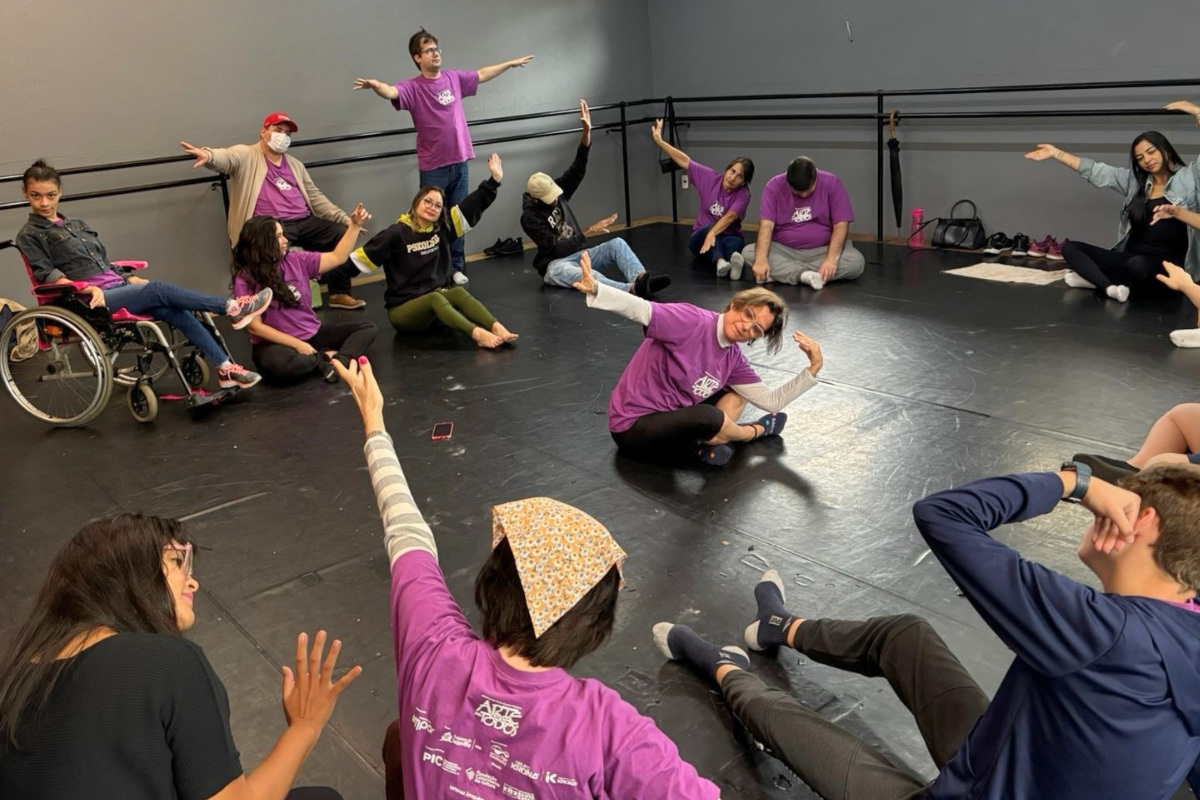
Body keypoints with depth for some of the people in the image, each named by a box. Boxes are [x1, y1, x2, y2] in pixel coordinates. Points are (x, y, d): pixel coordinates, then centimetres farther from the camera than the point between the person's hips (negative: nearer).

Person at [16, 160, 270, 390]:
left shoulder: (79, 226, 23)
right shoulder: (29, 235, 3)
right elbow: (47, 275, -8)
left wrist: (131, 279, 8)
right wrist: (89, 288, -22)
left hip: (116, 288, 6)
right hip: (91, 300, -6)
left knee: (178, 313, -15)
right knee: (158, 289, -25)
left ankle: (226, 369, -16)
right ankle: (232, 307, -24)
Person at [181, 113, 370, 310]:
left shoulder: (295, 165, 25)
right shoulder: (246, 156, 5)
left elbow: (316, 198, 24)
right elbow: (225, 157, -17)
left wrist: (345, 218, 13)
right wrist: (208, 155, -42)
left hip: (304, 222, 6)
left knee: (344, 235, -12)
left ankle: (340, 291, 0)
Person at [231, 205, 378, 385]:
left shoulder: (296, 260, 2)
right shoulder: (245, 280, -11)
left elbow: (337, 258, 9)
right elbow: (255, 327, -12)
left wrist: (355, 225, -1)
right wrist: (297, 345, -18)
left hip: (313, 333, 6)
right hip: (277, 343, -6)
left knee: (368, 328, -8)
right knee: (279, 365, -42)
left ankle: (339, 362, -34)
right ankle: (327, 357, -18)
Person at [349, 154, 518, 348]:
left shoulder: (442, 229, 7)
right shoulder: (396, 234, -7)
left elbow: (472, 206, 5)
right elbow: (359, 261, -10)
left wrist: (494, 180, 0)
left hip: (440, 300, 5)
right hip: (403, 310, -5)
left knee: (458, 292, -27)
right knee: (435, 297, -35)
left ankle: (497, 328, -50)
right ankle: (478, 334, -58)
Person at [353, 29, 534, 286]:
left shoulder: (454, 78, 6)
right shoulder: (412, 88, -9)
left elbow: (482, 74, 22)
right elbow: (391, 92, -29)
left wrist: (510, 63, 32)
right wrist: (376, 86, -52)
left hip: (460, 161, 4)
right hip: (433, 167, -4)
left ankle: (457, 267, 22)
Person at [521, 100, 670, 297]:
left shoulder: (555, 191, 1)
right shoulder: (529, 218, -14)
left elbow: (578, 168, -10)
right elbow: (556, 248, -20)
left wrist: (586, 132, -22)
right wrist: (588, 232, -23)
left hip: (580, 254, 7)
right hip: (555, 263, -7)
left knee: (617, 243, -18)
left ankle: (641, 279, -47)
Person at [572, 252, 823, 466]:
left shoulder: (733, 359, 3)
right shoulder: (692, 321, -20)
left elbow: (770, 401, 8)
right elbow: (641, 310, -34)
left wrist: (813, 368, -1)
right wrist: (595, 290, -50)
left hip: (672, 420, 9)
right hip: (634, 427, -8)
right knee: (709, 418, -33)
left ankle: (704, 443, -17)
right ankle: (756, 431, 1)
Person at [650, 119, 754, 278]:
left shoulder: (743, 195, -13)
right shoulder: (710, 177, -4)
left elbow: (730, 217, -30)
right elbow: (684, 161, -1)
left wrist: (713, 234, -47)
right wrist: (660, 141, -6)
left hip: (727, 237, -1)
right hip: (700, 238, 1)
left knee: (736, 242, -37)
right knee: (711, 226, -34)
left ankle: (734, 259, -72)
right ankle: (720, 262, -63)